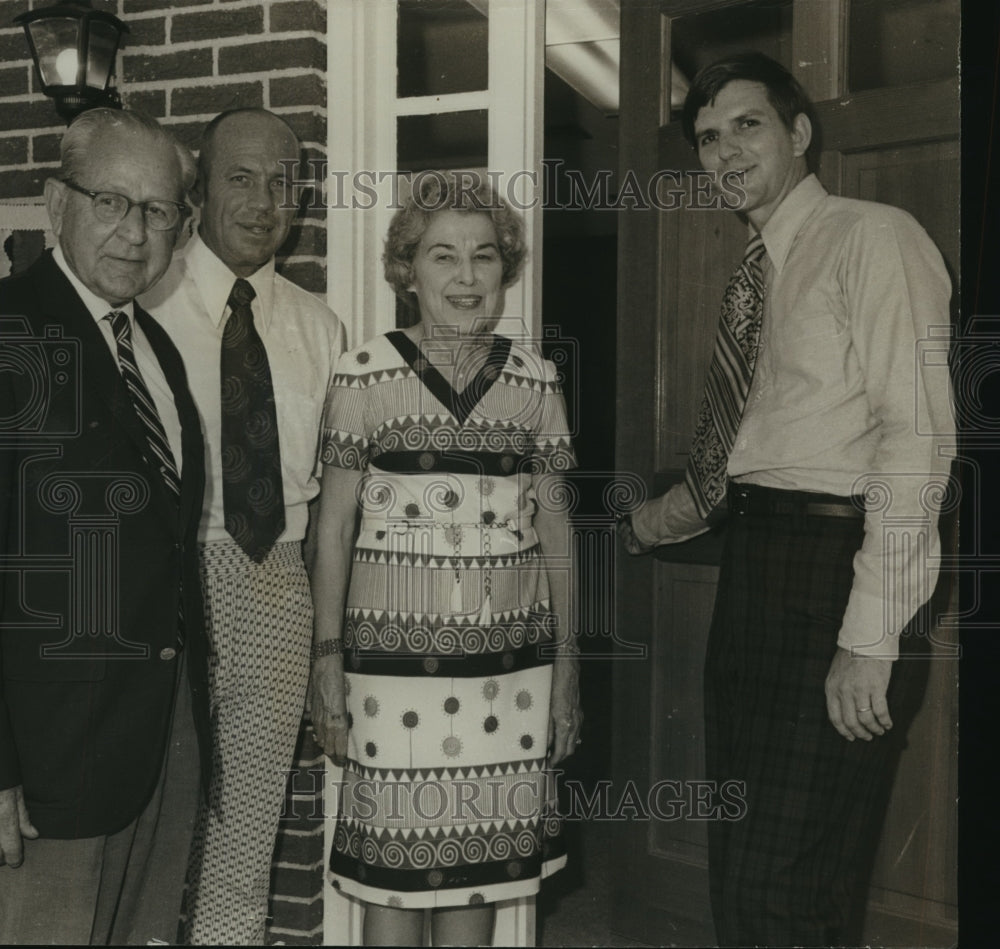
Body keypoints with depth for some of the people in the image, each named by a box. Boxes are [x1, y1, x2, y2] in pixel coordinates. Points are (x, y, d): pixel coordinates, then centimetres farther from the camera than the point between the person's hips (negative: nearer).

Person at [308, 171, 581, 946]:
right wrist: (328, 656, -1)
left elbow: (555, 525, 10)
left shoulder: (535, 381, 5)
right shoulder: (366, 376, -2)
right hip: (396, 650, -2)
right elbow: (334, 523, 2)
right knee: (397, 860, 5)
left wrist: (567, 664, 9)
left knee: (482, 860, 10)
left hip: (512, 659, 2)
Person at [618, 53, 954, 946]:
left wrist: (869, 637, -21)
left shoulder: (874, 237, -6)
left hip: (835, 563, -8)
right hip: (756, 564, 8)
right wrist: (636, 529, 23)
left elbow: (916, 436, -16)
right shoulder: (756, 272, 19)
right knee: (736, 875, 15)